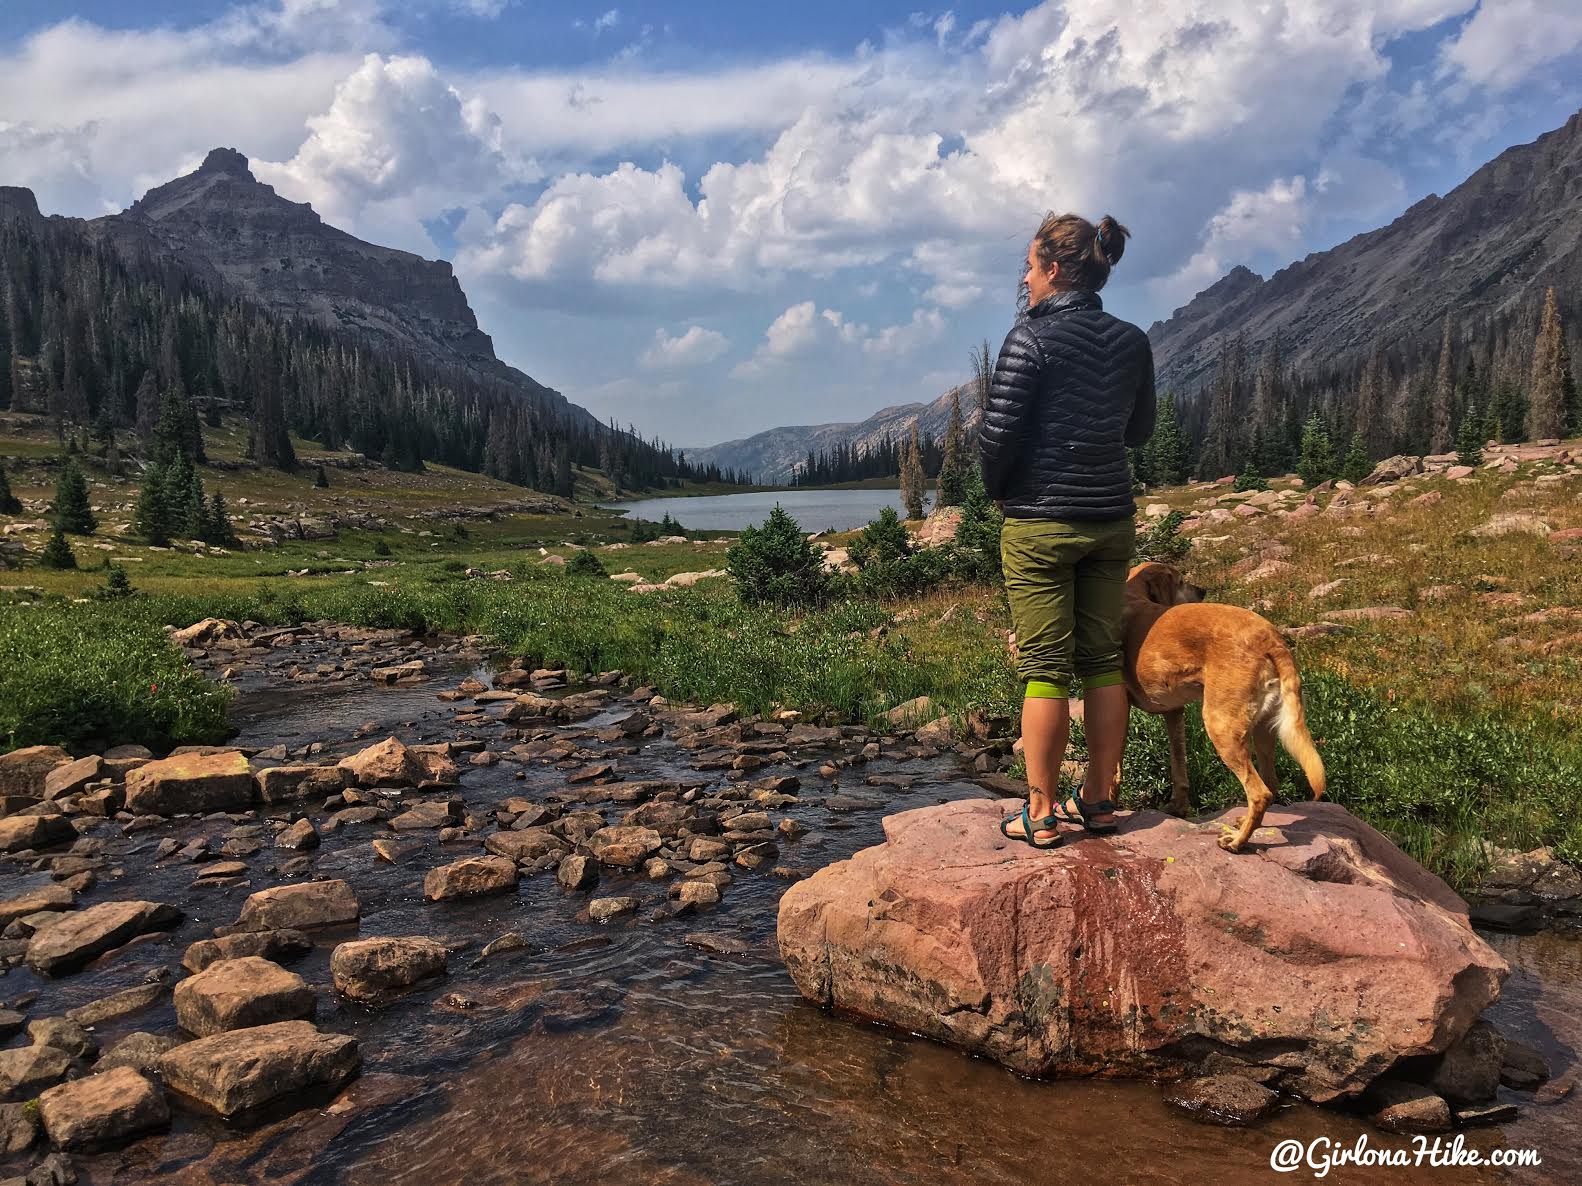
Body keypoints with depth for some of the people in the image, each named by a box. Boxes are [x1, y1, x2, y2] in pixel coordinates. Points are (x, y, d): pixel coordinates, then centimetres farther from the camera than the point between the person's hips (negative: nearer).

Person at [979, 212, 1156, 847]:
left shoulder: (1033, 336, -12)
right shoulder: (1131, 341, 6)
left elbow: (997, 432, -14)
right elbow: (1140, 431, 16)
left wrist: (998, 489, 3)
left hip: (1040, 521, -5)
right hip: (1111, 520, 6)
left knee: (1045, 667, 0)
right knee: (1102, 661, 12)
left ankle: (1041, 814, 7)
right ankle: (1098, 800, 21)